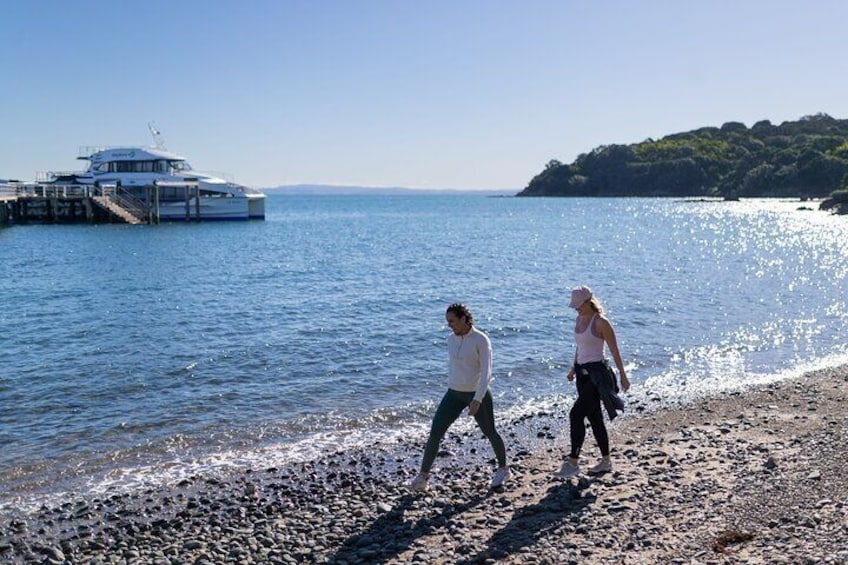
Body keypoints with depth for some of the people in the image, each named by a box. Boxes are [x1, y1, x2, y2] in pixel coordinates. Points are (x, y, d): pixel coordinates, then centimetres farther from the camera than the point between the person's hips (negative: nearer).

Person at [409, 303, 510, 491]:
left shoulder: (481, 340, -14)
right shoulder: (451, 339, 4)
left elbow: (486, 372, -18)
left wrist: (477, 400, -25)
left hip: (478, 394, -5)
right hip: (454, 393, 5)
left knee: (490, 433, 11)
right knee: (435, 433, -5)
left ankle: (503, 468, 36)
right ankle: (423, 476, 2)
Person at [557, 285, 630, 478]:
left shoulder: (601, 322, -13)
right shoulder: (580, 319, 10)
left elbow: (614, 350, -10)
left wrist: (623, 376, -8)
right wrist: (573, 367, 18)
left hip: (597, 374, -8)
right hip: (583, 373, 8)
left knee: (576, 415, -14)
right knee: (594, 418, 12)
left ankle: (573, 462, -8)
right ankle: (606, 461, 22)